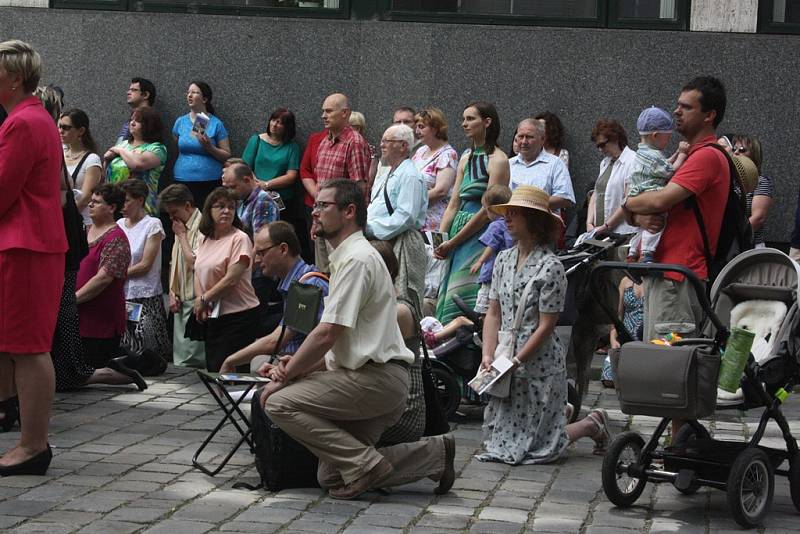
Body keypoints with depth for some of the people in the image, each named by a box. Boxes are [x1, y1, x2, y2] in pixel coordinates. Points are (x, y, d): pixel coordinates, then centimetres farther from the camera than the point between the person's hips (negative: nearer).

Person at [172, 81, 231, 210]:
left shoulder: (216, 124, 0)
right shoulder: (180, 122, 9)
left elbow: (227, 155, 0)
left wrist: (209, 147, -15)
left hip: (209, 182, -2)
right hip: (182, 181, 3)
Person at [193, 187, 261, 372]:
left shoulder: (240, 239, -11)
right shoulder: (205, 241, 13)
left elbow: (231, 279, -16)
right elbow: (198, 273, 12)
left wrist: (204, 299, -7)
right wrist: (199, 299, -7)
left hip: (238, 316, -7)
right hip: (212, 317, 7)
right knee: (211, 369, 10)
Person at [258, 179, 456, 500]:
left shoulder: (356, 259, -13)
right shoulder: (347, 256, 20)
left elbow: (326, 334, -19)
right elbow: (335, 339, 22)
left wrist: (285, 376, -8)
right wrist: (298, 366, 6)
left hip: (375, 378, -10)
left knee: (279, 403, -16)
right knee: (331, 477, 7)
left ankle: (364, 464, -14)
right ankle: (434, 453, 9)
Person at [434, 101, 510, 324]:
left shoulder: (498, 160, -9)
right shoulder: (466, 158, 16)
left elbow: (488, 210, -13)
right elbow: (454, 204, 14)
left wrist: (453, 242, -11)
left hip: (482, 234, -8)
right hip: (460, 228, 8)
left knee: (462, 297, -11)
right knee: (446, 297, 4)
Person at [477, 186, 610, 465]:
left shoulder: (550, 267, -14)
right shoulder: (503, 259, 6)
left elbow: (545, 326, -15)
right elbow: (493, 314, 6)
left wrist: (515, 363, -17)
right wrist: (488, 356, -7)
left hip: (540, 363, -7)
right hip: (507, 362, 7)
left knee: (538, 445, -2)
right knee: (496, 439, 11)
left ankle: (592, 424, 23)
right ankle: (560, 411, 32)